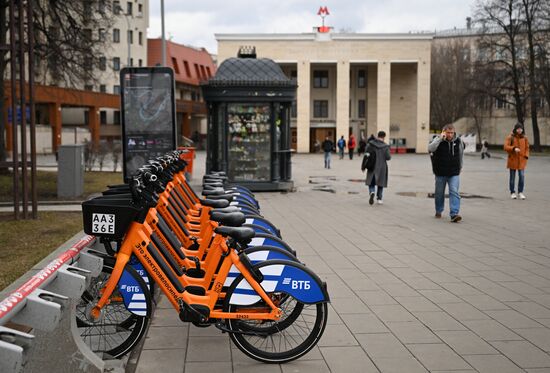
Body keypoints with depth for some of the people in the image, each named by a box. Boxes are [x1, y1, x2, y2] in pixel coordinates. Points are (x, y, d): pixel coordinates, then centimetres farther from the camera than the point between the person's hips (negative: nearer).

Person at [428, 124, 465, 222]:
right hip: (440, 173, -1)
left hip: (454, 173, 1)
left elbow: (461, 154, 17)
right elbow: (430, 149, -27)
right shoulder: (438, 140, -8)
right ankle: (438, 211, 32)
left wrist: (460, 166, 23)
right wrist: (440, 139, -29)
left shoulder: (458, 141, 0)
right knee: (439, 193, 12)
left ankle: (454, 214, -17)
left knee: (454, 192, -12)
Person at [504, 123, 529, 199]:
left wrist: (526, 156, -2)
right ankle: (512, 192, 19)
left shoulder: (524, 138, 5)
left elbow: (527, 148, 12)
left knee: (522, 176, -8)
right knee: (512, 177, 7)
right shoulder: (510, 137, -5)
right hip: (512, 160, -2)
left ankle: (520, 192, 4)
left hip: (522, 160, 2)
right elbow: (506, 147, -12)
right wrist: (514, 148, -28)